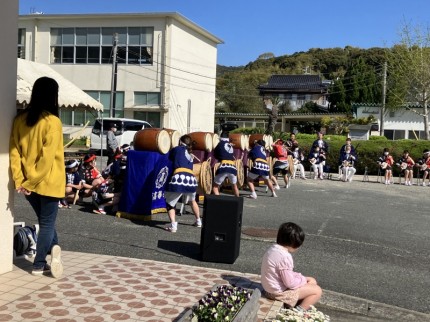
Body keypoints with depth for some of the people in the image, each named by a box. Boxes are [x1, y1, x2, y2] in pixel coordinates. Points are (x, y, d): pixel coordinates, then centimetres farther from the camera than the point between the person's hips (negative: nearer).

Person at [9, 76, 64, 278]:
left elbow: (14, 151, 0)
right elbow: (47, 157, -19)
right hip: (47, 182, -5)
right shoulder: (53, 122, -14)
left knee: (45, 221, 22)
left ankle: (54, 249, 15)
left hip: (28, 183, 5)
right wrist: (31, 182, -12)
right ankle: (39, 265, 12)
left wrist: (19, 180, -1)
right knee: (47, 223, 8)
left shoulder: (20, 119, 3)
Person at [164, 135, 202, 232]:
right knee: (192, 200, 33)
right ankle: (198, 221, 41)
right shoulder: (190, 155, 28)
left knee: (170, 202, 11)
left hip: (179, 178, -5)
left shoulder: (177, 149, 16)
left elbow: (170, 158, 27)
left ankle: (173, 225, -4)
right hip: (191, 178, 5)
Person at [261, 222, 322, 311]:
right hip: (280, 292, -10)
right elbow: (290, 283, -24)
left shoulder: (273, 249, 3)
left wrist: (301, 278, 4)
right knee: (317, 291, -3)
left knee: (312, 281, 18)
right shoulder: (284, 257, -27)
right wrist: (303, 280, -7)